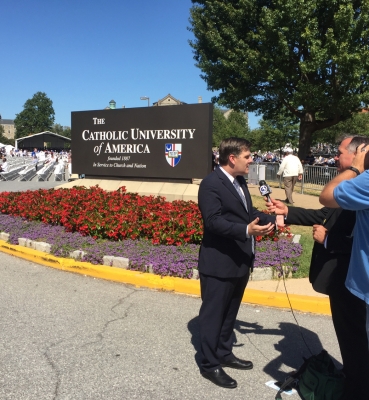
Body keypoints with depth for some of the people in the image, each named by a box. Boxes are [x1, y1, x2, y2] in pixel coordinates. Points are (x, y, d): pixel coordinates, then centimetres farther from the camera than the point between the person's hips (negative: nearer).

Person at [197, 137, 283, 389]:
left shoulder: (239, 182, 11)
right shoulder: (211, 183, -18)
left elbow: (249, 213, 14)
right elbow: (213, 221, -26)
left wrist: (273, 219, -1)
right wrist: (246, 230, -35)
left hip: (240, 261, 9)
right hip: (220, 263, -9)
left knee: (230, 312, 22)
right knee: (213, 314, 6)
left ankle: (224, 354, 39)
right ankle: (210, 365, 21)